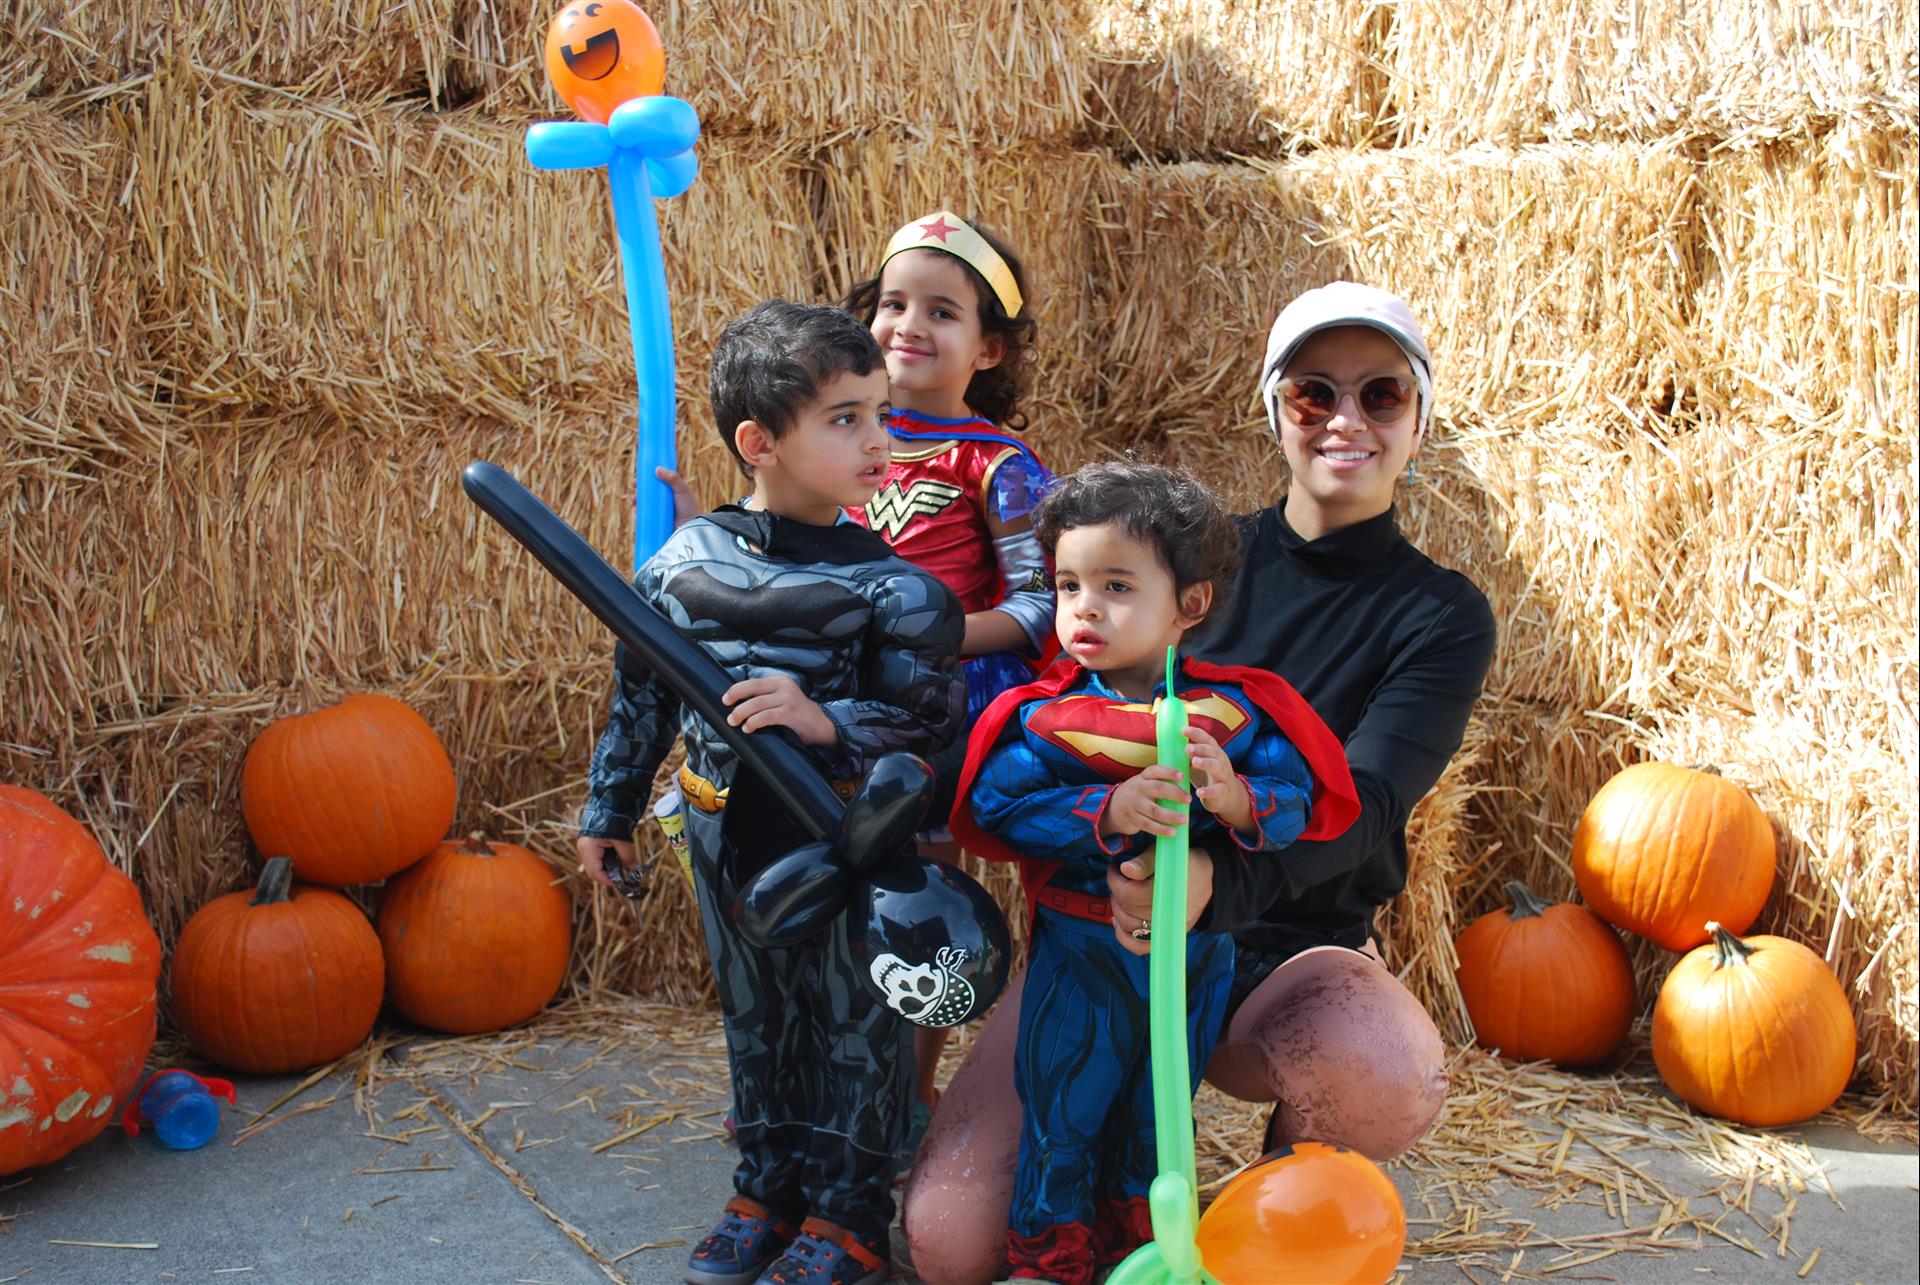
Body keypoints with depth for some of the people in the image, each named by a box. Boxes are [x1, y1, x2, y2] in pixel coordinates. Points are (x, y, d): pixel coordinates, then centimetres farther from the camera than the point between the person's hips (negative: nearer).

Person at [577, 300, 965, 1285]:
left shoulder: (891, 587, -16)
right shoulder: (681, 561, -4)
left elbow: (929, 722, -17)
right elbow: (641, 695, 7)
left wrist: (825, 721, -32)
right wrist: (610, 810, 13)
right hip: (729, 842, 4)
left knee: (854, 1025, 11)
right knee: (754, 1019, 19)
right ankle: (768, 1187, 38)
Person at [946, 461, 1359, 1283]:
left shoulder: (1234, 711, -8)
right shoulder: (1042, 714, -11)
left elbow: (1299, 800, -11)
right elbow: (1003, 807, -19)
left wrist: (1235, 799, -33)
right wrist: (1109, 811, -31)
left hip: (1194, 951, 2)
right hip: (1079, 951, -2)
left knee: (1158, 1109, 21)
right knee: (1063, 1105, 10)